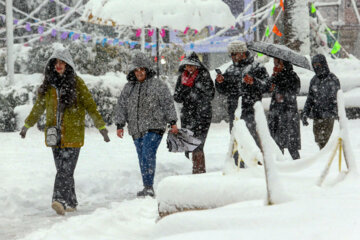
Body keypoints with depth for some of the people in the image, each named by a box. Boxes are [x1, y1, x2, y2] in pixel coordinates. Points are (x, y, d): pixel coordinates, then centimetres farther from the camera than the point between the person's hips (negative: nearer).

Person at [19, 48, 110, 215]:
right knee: (63, 170, 7)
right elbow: (39, 107, 24)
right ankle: (71, 202, 15)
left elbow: (90, 105, 0)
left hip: (72, 134, -4)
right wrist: (27, 125, 32)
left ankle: (60, 200, -25)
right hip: (55, 135, 4)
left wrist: (101, 126, -3)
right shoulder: (48, 84, 11)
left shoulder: (77, 83, -1)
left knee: (66, 169, -15)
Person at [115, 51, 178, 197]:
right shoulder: (129, 87, 14)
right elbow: (121, 106, 16)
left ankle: (149, 188, -21)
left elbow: (168, 104, 0)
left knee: (148, 155, -19)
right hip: (137, 130, 5)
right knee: (142, 158, 7)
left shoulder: (158, 85, 0)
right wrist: (119, 125, 9)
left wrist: (172, 122, -6)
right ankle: (147, 188, 14)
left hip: (153, 128, -5)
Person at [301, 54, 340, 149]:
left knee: (323, 140, -14)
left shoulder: (332, 79, -4)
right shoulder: (314, 80, 13)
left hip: (328, 116, -6)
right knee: (318, 141, 8)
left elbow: (335, 98, -6)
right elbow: (310, 98, 18)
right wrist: (305, 113, 9)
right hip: (316, 116, 6)